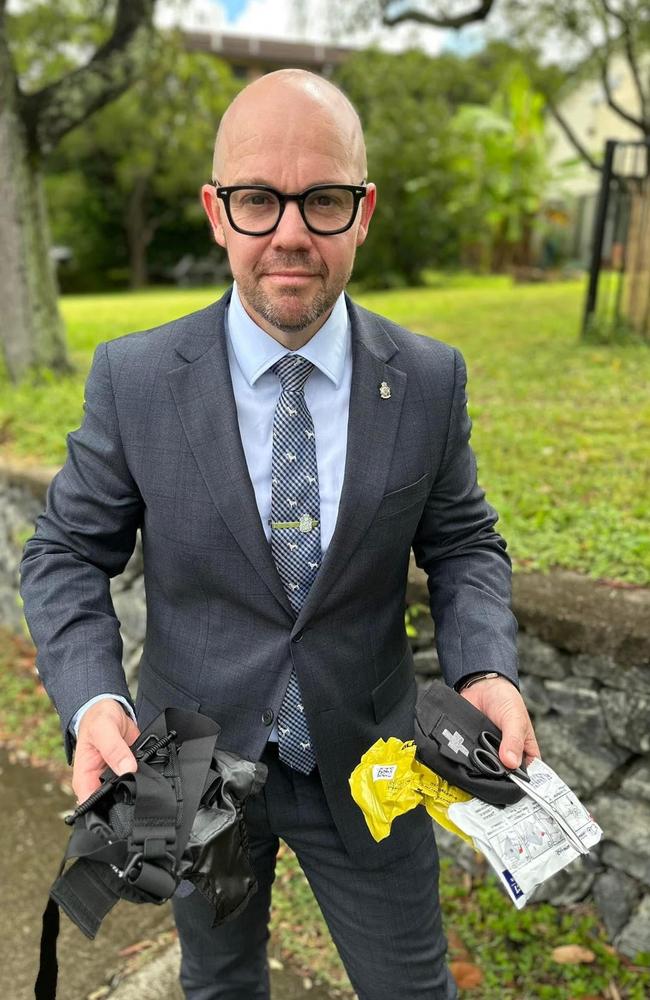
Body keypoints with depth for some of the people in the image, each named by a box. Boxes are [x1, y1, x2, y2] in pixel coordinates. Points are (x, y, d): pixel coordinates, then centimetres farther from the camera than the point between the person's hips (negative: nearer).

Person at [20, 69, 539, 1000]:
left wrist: (487, 670, -20)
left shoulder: (429, 378, -12)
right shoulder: (135, 378, -15)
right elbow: (69, 551, -7)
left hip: (364, 760, 1)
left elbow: (463, 542, -1)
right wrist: (91, 699, -24)